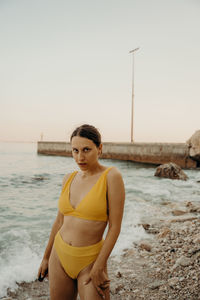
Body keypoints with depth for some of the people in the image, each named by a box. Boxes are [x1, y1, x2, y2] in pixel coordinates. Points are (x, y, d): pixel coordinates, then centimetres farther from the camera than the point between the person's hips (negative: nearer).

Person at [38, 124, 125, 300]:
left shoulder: (111, 176, -14)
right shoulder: (69, 179, 2)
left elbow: (115, 227, -14)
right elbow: (60, 221, 11)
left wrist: (99, 267, -14)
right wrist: (46, 257, 16)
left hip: (89, 259, -5)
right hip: (59, 255, 5)